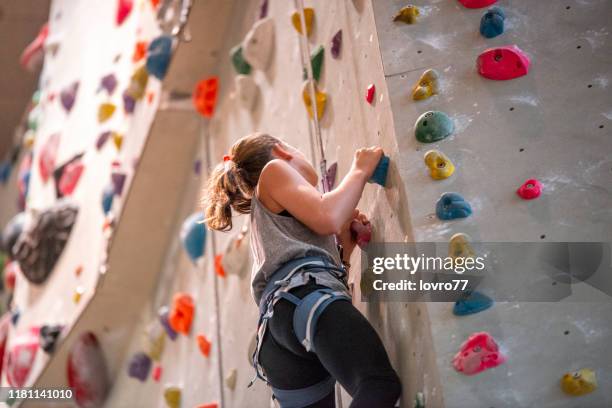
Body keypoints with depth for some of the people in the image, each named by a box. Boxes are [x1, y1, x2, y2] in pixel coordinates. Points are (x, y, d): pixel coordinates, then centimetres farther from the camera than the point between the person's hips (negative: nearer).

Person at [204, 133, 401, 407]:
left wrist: (346, 243, 29)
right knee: (381, 384, -30)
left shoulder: (269, 220, 41)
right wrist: (360, 170, 16)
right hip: (303, 294, -8)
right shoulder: (274, 170, 21)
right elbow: (326, 219, 2)